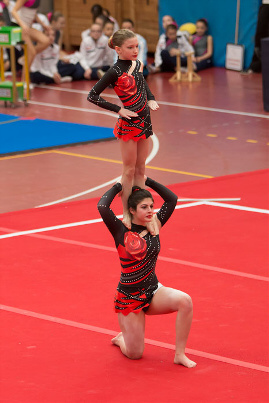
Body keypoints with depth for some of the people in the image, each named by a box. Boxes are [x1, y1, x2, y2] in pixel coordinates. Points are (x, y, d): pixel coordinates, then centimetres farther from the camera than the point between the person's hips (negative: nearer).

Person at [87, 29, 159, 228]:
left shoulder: (138, 64, 3)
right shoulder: (115, 72, -16)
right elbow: (93, 95, -17)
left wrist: (151, 100, 5)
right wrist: (119, 110, -17)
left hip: (145, 121, 7)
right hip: (129, 123, -6)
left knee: (140, 169, 12)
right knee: (129, 170, 2)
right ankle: (126, 214, 12)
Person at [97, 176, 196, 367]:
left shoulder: (154, 226, 2)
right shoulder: (122, 231, -11)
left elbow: (172, 199, 3)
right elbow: (102, 207, -26)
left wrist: (147, 181, 2)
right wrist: (118, 186, -10)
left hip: (153, 291, 4)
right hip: (129, 297, -4)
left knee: (185, 301, -28)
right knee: (135, 354, -2)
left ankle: (180, 354, -14)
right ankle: (121, 338, 37)